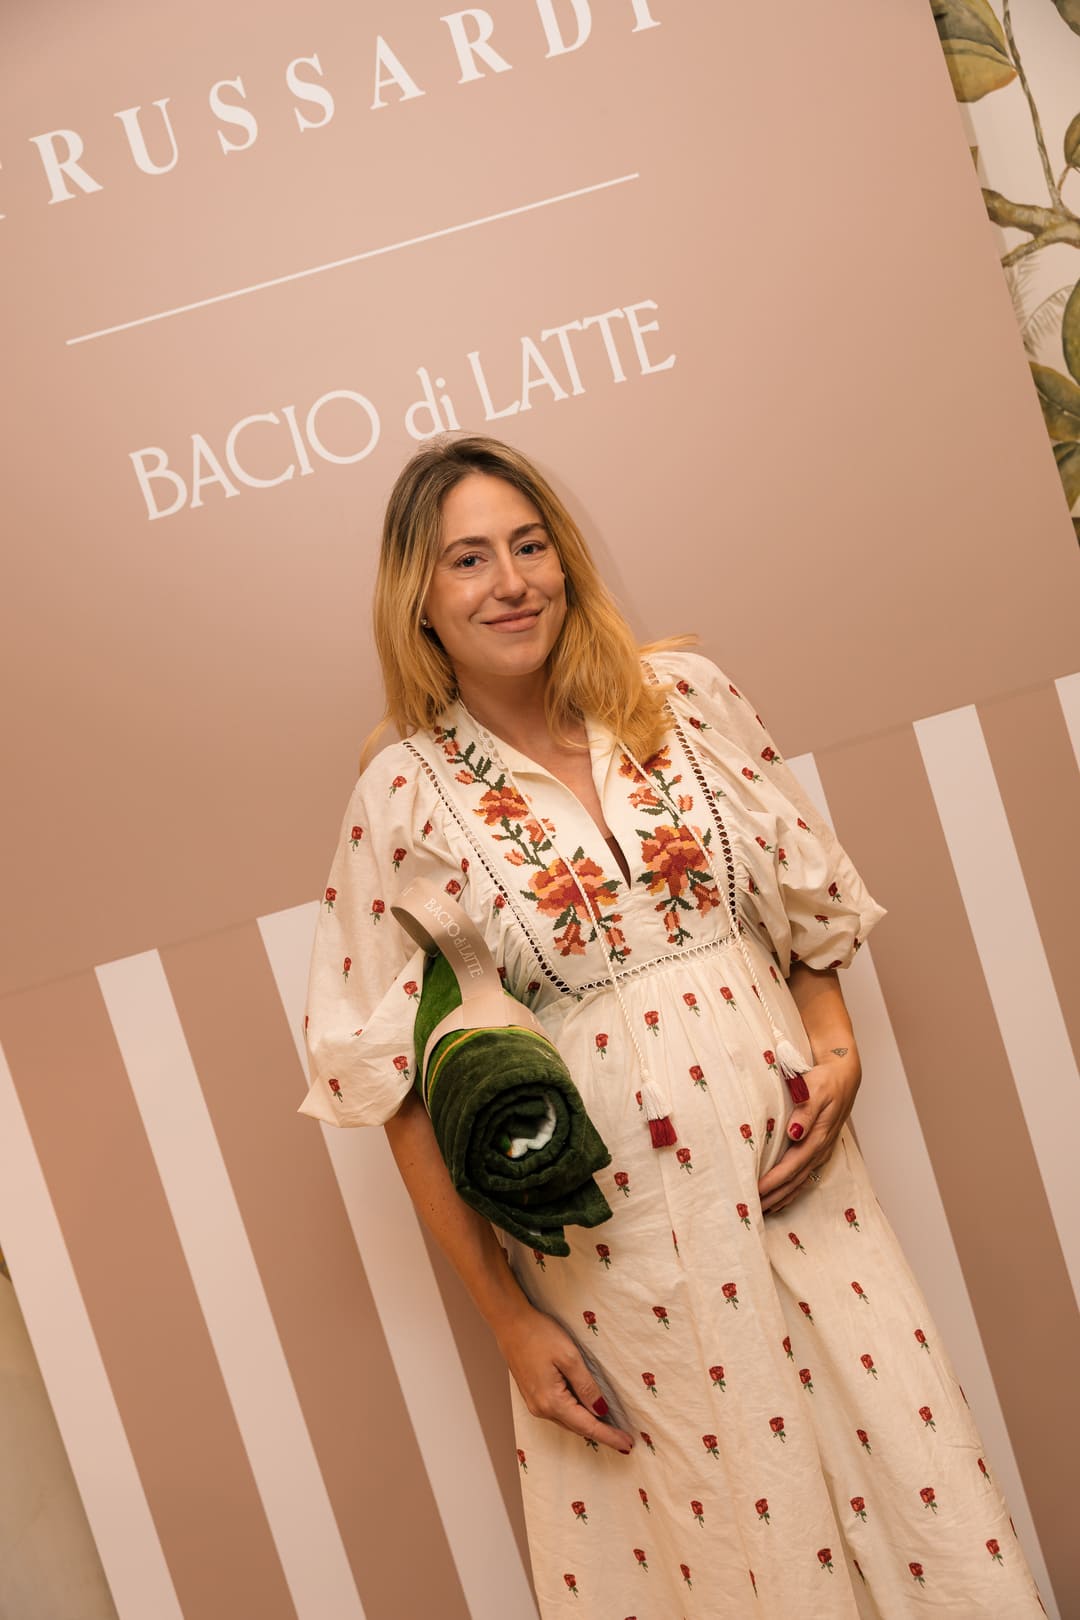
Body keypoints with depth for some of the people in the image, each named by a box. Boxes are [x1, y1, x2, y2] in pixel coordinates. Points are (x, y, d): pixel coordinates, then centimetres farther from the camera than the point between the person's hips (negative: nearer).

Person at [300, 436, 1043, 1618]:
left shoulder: (683, 697, 1)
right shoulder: (405, 798, -6)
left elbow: (809, 902, 11)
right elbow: (400, 1079, -3)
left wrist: (835, 1048, -6)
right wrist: (504, 1315, -2)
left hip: (792, 1184, 3)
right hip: (612, 1244, -2)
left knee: (914, 1496, 9)